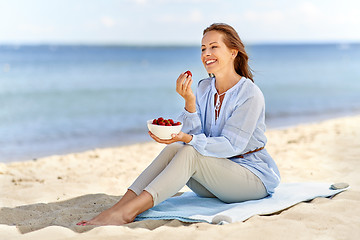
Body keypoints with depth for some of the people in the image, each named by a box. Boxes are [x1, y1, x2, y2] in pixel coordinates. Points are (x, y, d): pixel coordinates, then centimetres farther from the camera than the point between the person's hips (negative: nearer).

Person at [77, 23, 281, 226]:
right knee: (174, 149, -21)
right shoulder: (205, 88, 5)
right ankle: (121, 205, -32)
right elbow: (195, 136, -3)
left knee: (190, 153, -29)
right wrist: (189, 101, -19)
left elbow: (232, 145, -20)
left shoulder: (251, 95, -15)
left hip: (254, 176, -6)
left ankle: (127, 212, -39)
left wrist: (188, 139, -34)